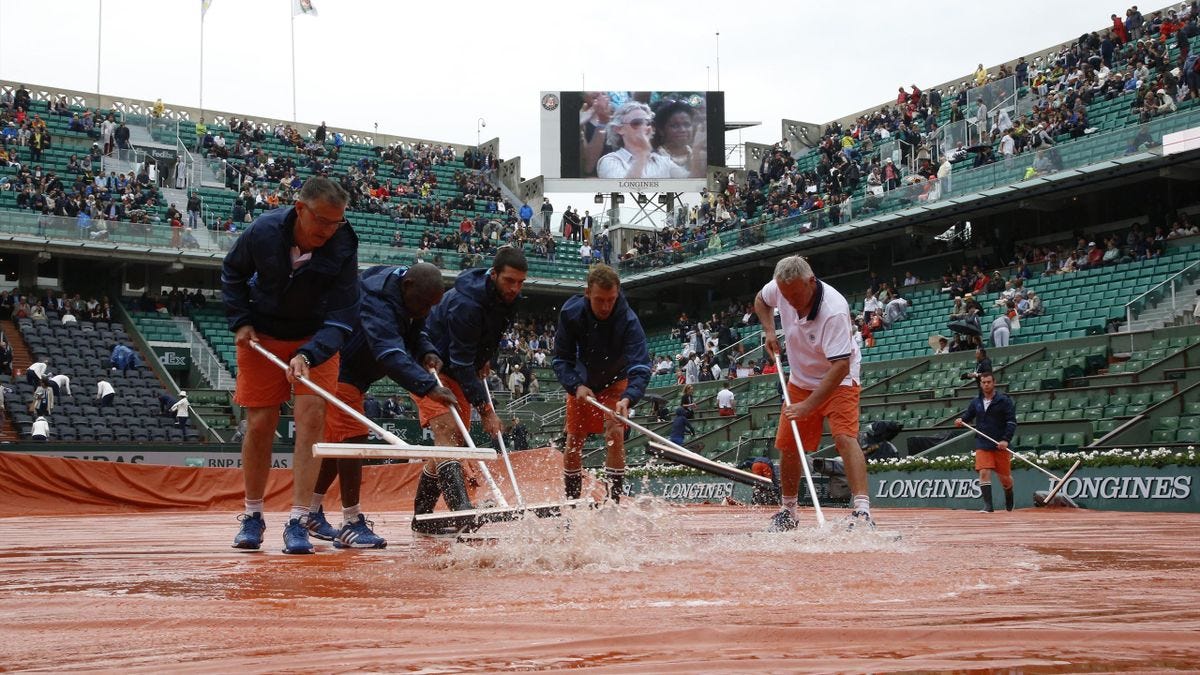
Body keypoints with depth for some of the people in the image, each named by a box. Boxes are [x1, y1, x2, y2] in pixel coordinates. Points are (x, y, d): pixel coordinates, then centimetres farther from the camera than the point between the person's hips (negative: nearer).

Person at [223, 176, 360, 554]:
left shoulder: (343, 250, -23)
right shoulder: (263, 231, -20)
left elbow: (340, 320, -25)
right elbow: (232, 273, 2)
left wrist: (308, 355, -40)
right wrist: (240, 322, -7)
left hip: (316, 340, -1)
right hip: (262, 337, 1)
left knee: (311, 417, -15)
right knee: (260, 425, 0)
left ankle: (298, 523, -10)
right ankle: (252, 516, 18)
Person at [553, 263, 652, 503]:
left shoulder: (628, 320, -32)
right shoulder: (570, 312, -25)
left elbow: (641, 367, -39)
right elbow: (561, 359, -16)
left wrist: (628, 398, -57)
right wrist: (576, 386, -34)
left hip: (615, 383, -2)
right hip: (580, 383, 2)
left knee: (615, 435, -19)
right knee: (573, 443, 4)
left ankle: (613, 503, -13)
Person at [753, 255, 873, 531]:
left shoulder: (834, 310, -34)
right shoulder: (777, 289, -15)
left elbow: (840, 366, -37)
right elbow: (760, 301, 12)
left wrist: (808, 405, -40)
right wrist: (769, 331, -4)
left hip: (838, 381, -6)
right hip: (800, 381, 6)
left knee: (845, 437, -25)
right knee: (787, 446, 7)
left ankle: (862, 510, -32)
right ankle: (789, 511, 23)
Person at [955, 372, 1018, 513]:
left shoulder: (1004, 400, -4)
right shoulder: (976, 402, 8)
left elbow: (1012, 422, -7)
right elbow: (968, 416, 18)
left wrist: (1006, 439, -18)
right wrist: (960, 421, -6)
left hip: (1000, 445, -2)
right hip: (982, 444, 2)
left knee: (1004, 476, 7)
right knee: (984, 473, -13)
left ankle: (1009, 498, 37)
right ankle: (988, 505, -12)